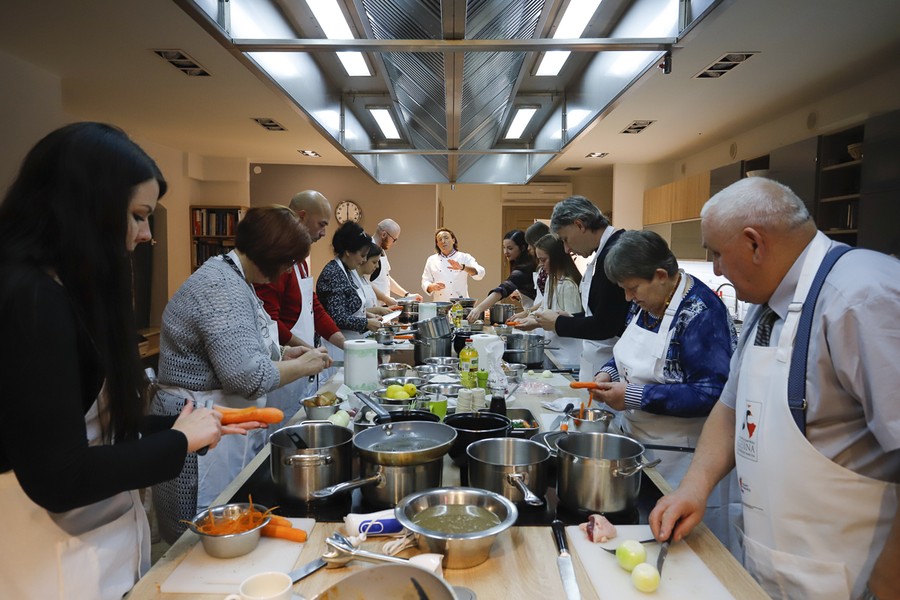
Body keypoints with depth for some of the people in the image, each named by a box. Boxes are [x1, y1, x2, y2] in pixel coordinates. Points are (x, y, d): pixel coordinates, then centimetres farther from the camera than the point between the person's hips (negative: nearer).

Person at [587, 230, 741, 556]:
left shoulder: (701, 312, -21)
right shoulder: (644, 304, 4)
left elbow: (713, 393, -26)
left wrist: (636, 396, -25)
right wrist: (608, 373, -2)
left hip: (683, 460, -8)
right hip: (639, 445, 8)